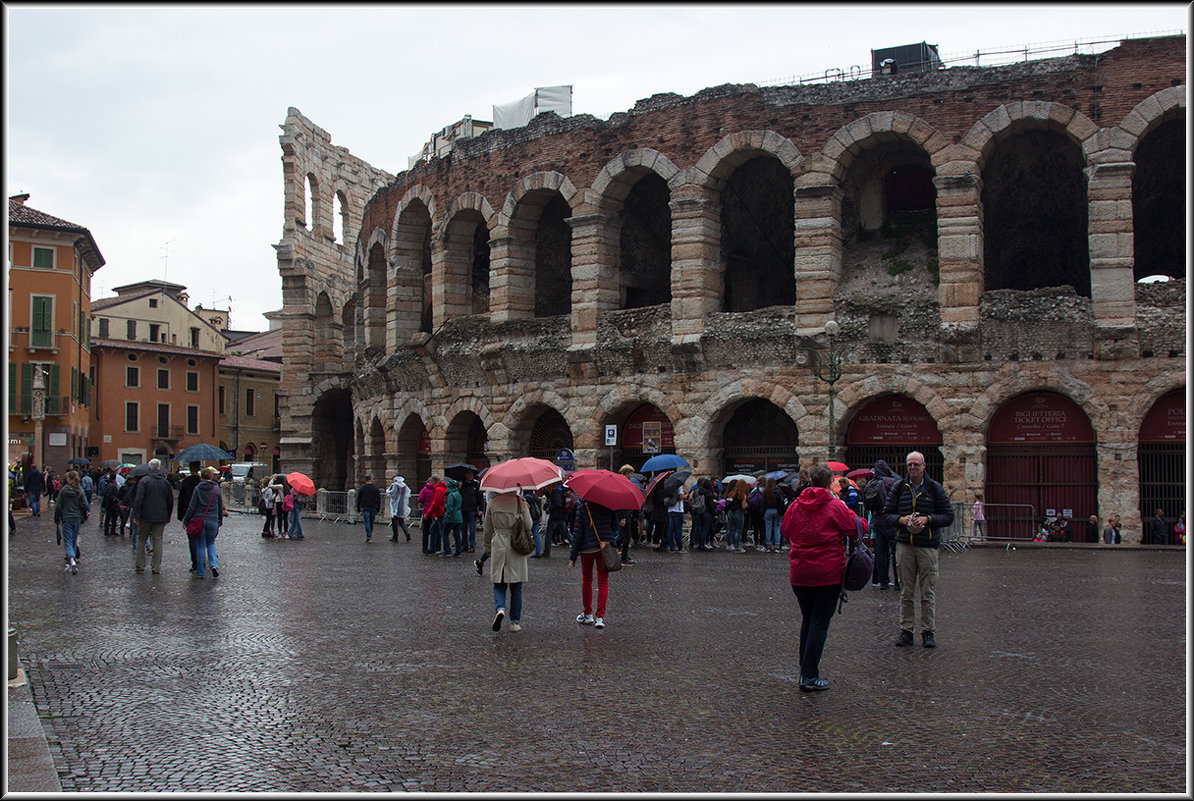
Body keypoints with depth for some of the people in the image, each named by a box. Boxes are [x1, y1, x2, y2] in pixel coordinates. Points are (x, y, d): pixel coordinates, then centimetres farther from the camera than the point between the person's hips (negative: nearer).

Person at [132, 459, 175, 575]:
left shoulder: (144, 480, -6)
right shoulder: (165, 482, 7)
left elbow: (138, 499, -14)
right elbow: (171, 500, 12)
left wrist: (136, 515, -13)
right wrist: (168, 516, 20)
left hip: (145, 517, -2)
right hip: (161, 517, 3)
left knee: (141, 540, 10)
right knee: (158, 541, 5)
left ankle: (140, 566, 9)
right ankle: (156, 568, 3)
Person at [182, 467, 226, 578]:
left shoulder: (197, 488, -3)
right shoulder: (216, 489, 1)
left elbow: (192, 506, -4)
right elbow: (220, 507, 7)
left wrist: (185, 520, 3)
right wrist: (220, 521, 18)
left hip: (199, 519, -1)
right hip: (213, 520, 1)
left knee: (200, 545, 6)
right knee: (211, 543, 16)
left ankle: (200, 572, 8)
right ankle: (214, 564, -7)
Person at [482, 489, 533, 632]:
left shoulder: (492, 503, 1)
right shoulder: (520, 502, -5)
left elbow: (487, 529, 7)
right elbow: (528, 525, -5)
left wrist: (488, 548, 19)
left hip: (498, 546, 1)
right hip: (517, 546, -1)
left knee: (499, 584, 10)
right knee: (516, 587, 9)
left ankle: (500, 608, -18)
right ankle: (515, 622, 12)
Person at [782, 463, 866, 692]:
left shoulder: (796, 506, 3)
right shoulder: (836, 506, -10)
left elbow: (785, 530, 16)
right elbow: (858, 529, -4)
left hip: (799, 573, 4)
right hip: (828, 573, -4)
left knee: (807, 620, 17)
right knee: (820, 622, 0)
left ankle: (805, 671, 21)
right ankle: (810, 676, -3)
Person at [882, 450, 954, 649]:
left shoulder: (935, 489, 3)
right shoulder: (898, 489, 8)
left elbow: (948, 516, 2)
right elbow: (886, 514, 10)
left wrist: (927, 519, -13)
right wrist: (901, 519, -10)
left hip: (928, 546, -1)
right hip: (904, 545, 2)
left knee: (927, 592, 1)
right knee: (906, 592, 4)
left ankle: (928, 631, 10)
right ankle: (906, 631, 11)